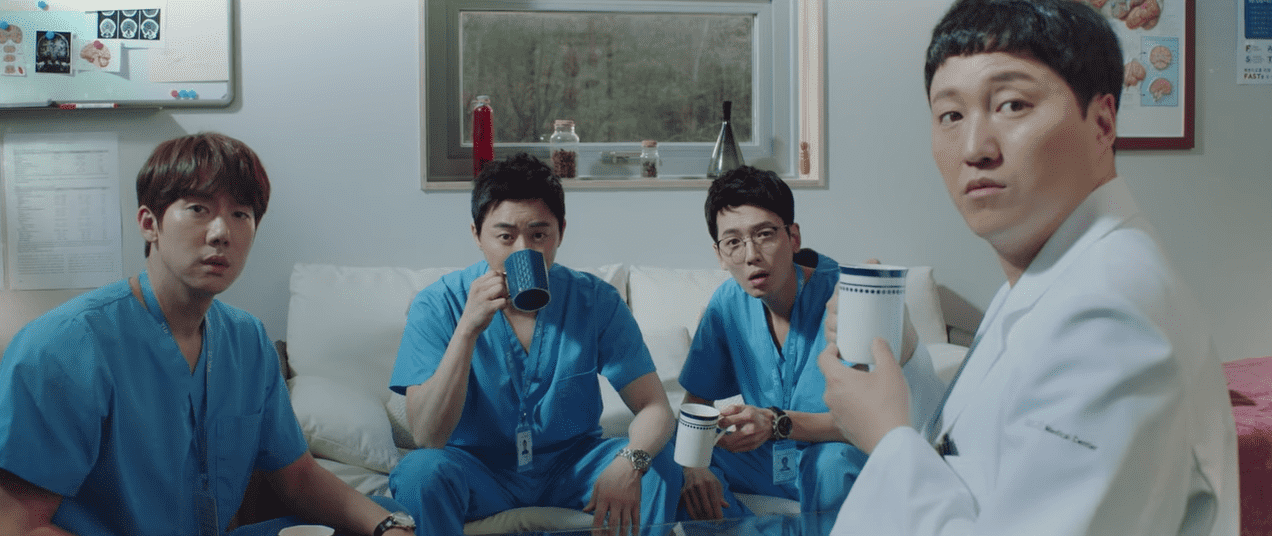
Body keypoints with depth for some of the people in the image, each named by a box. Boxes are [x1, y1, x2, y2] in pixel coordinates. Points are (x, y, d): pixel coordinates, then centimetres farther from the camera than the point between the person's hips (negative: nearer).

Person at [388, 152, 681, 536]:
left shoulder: (595, 300, -11)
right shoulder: (437, 306, -15)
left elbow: (654, 408, -13)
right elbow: (426, 437, -23)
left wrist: (630, 461, -36)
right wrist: (467, 329, -35)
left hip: (572, 466, 1)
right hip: (478, 470, -1)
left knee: (658, 469, -24)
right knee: (421, 471, -31)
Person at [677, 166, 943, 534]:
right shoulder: (728, 303, -5)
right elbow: (695, 403, 0)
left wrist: (778, 423, -39)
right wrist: (694, 466, -21)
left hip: (845, 458, -4)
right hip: (766, 459, 4)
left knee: (833, 461, -37)